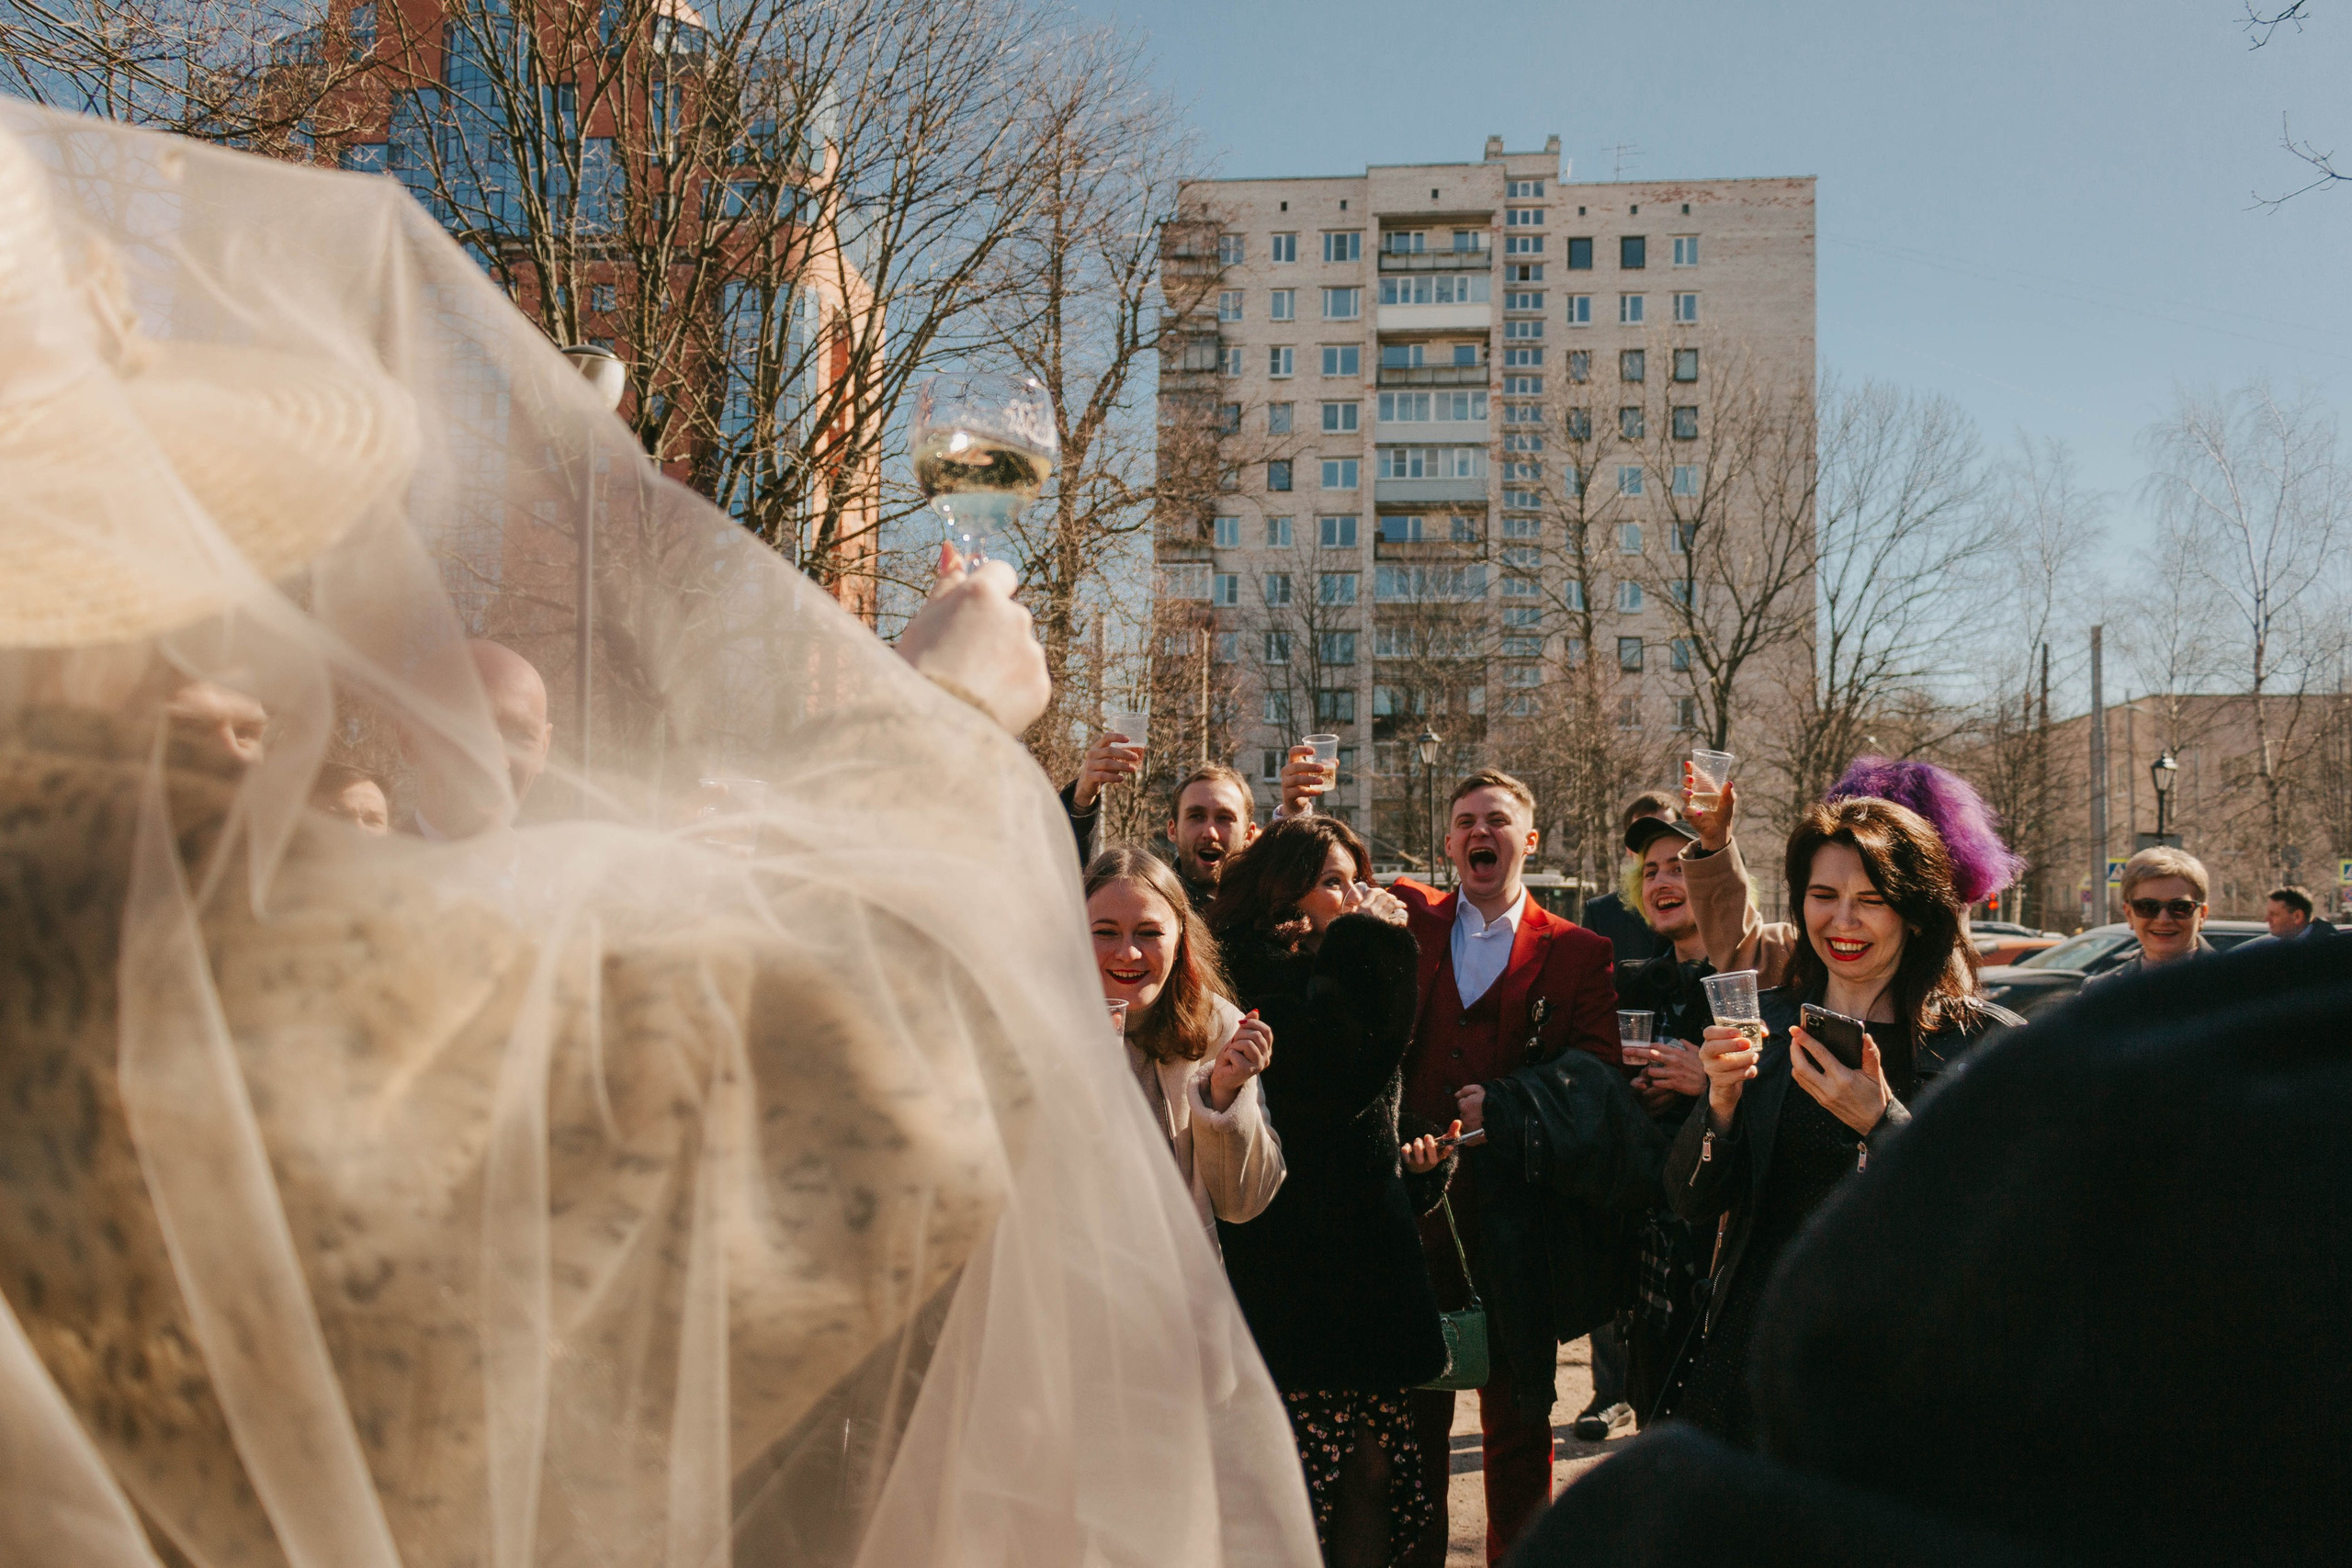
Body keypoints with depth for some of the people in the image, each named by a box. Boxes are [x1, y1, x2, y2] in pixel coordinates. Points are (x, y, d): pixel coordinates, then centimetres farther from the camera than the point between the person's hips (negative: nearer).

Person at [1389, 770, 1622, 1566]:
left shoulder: (1577, 954, 5)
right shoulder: (1406, 920, 10)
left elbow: (1599, 1074, -2)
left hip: (1513, 1222, -1)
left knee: (1518, 1417, 9)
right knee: (1412, 1413, 10)